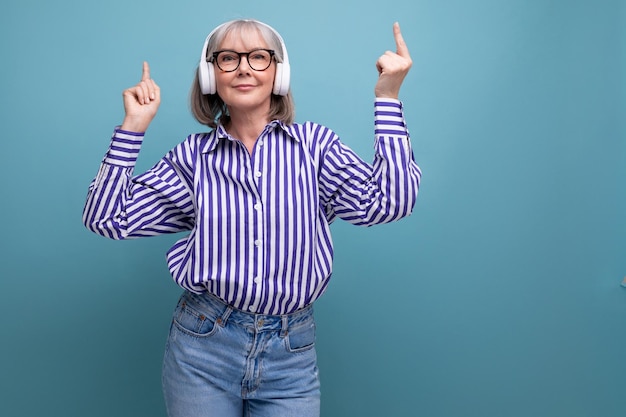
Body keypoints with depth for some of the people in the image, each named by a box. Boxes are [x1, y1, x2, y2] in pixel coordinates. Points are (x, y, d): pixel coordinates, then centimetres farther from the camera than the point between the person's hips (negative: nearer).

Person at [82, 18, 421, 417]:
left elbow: (387, 203, -13)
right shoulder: (193, 156, 2)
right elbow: (107, 218, 1)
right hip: (202, 344, 1)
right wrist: (132, 128, -5)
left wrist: (388, 98, -14)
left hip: (292, 353, 0)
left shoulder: (314, 143, -1)